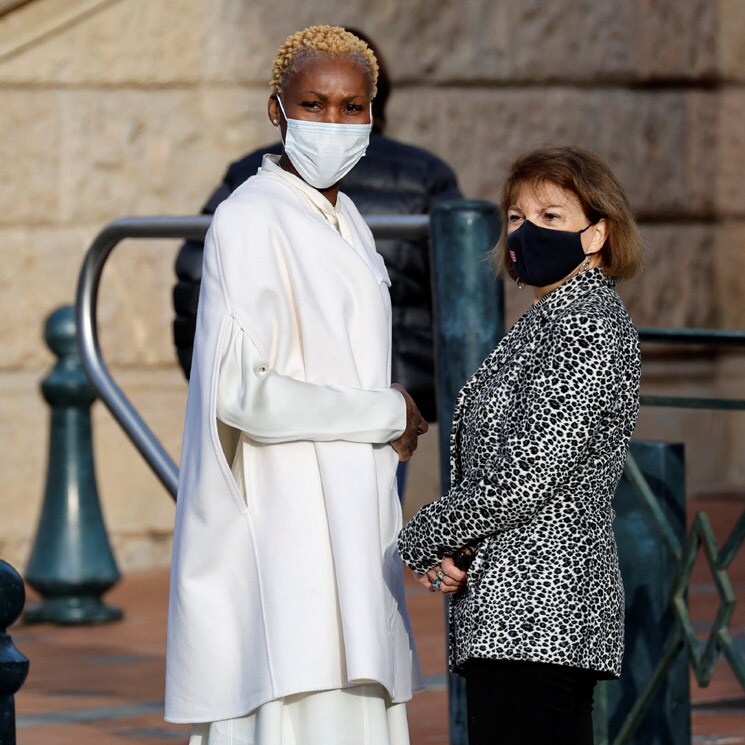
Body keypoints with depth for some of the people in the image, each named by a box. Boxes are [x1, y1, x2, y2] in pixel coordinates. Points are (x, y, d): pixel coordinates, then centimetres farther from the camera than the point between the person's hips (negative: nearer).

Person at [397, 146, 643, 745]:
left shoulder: (588, 325, -11)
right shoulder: (550, 321, 20)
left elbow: (527, 474, -19)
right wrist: (453, 550, 2)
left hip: (534, 612, -10)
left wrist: (424, 539, -8)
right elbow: (492, 463, 21)